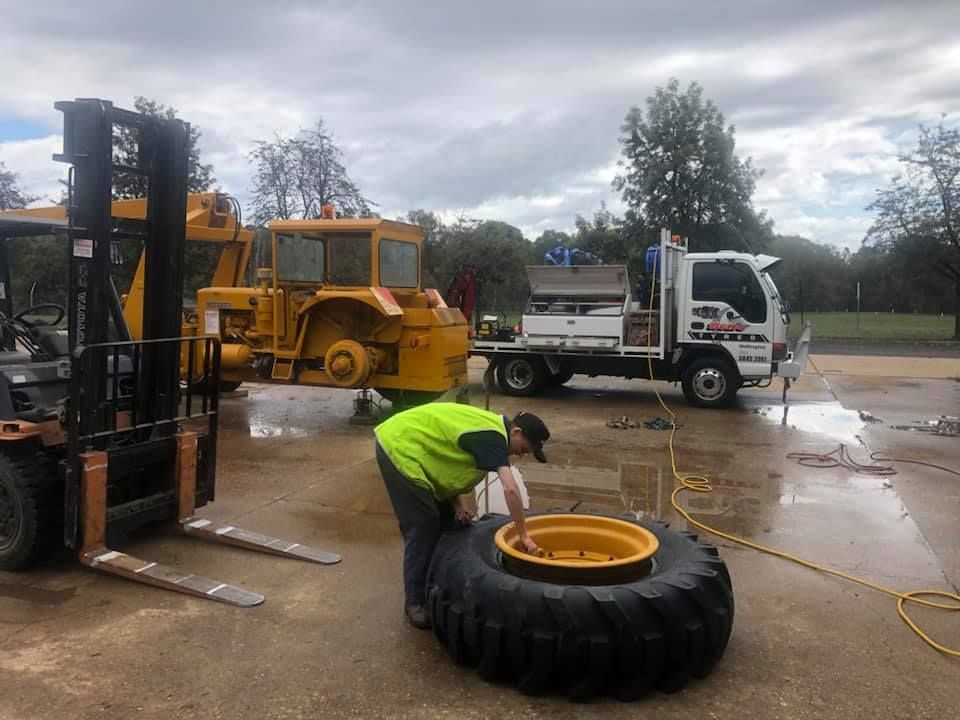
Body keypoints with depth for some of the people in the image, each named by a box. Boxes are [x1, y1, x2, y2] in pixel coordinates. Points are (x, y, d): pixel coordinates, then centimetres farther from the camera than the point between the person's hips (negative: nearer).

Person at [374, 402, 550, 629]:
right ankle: (415, 601, 3)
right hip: (399, 446, -10)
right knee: (423, 526, -8)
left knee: (445, 519, 15)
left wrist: (458, 504, 2)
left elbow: (449, 454, 15)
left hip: (407, 445, 10)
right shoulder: (494, 436, -19)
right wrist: (524, 536, -21)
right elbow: (510, 489, -29)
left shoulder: (490, 431, 10)